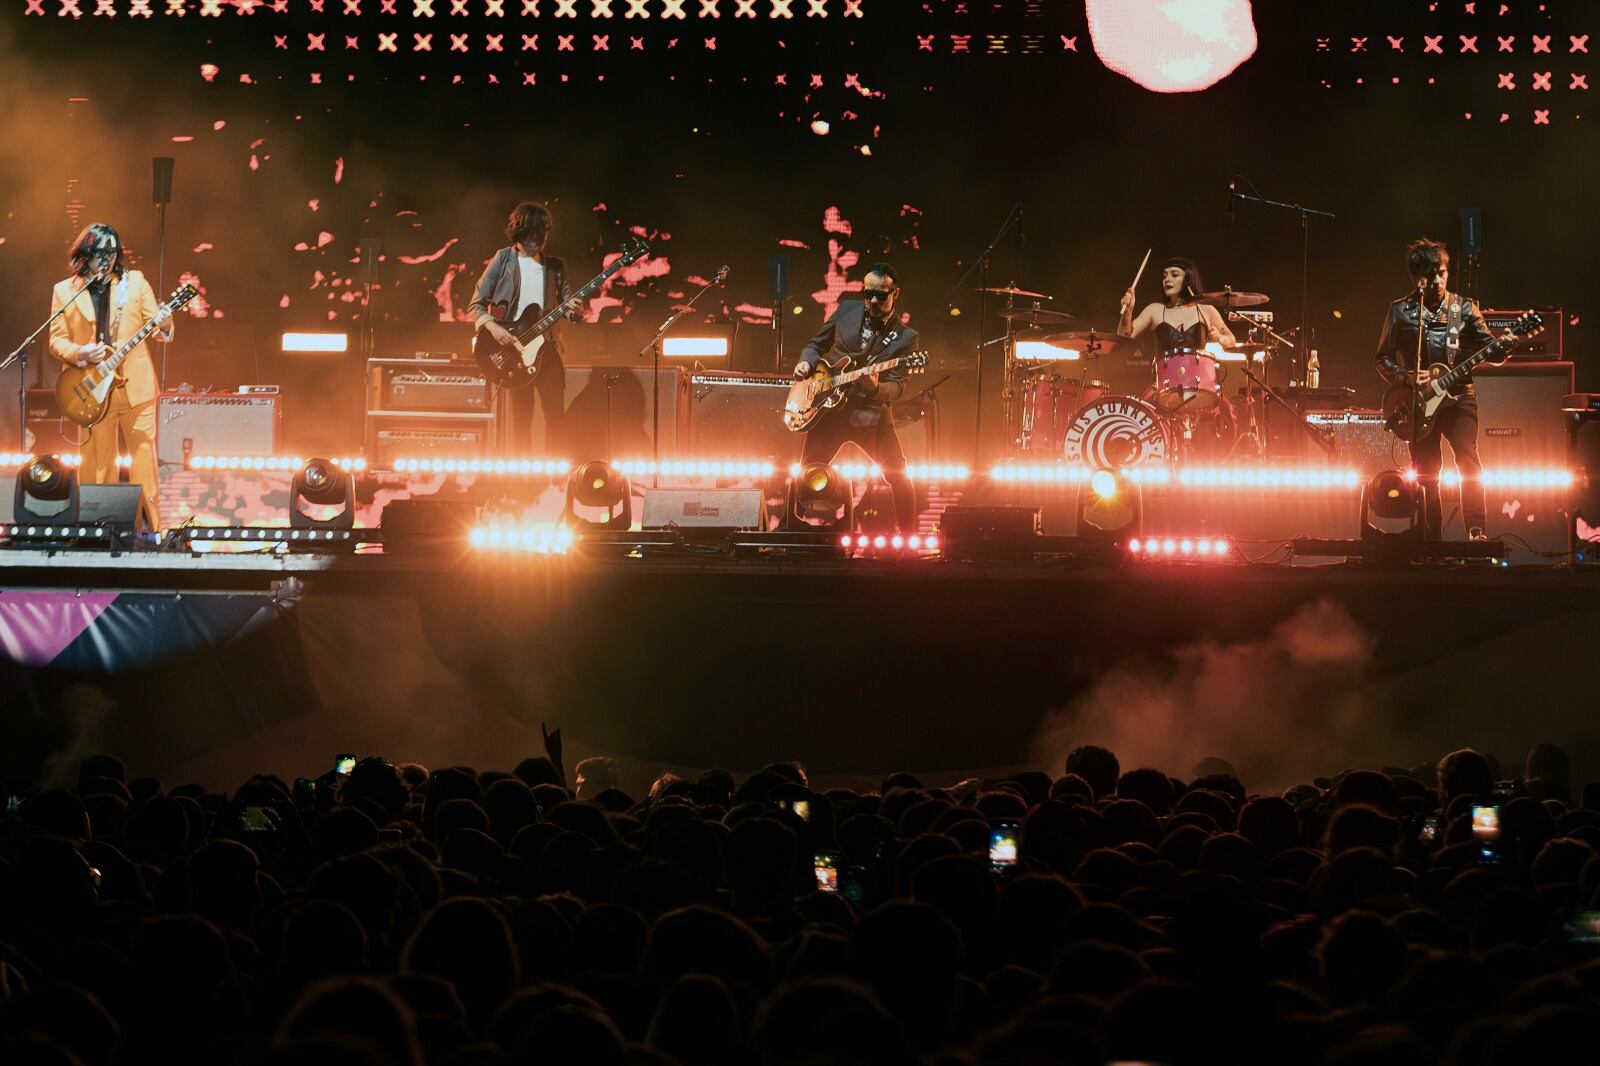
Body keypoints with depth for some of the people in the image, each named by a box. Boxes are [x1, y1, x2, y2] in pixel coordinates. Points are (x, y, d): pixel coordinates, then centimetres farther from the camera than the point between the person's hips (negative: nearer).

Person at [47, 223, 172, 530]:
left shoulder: (134, 281, 6)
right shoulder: (64, 291, 5)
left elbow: (157, 326, 4)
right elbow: (56, 341, 6)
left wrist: (163, 325, -19)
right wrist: (80, 353, -14)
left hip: (135, 386, 0)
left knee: (144, 456, -1)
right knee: (98, 463, 5)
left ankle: (151, 526, 4)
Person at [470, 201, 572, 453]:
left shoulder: (556, 266, 13)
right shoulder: (503, 260, 3)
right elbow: (476, 305, 3)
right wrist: (492, 326, -15)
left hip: (546, 345, 3)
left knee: (556, 414, -4)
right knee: (519, 416, -2)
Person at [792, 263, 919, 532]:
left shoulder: (905, 337, -4)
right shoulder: (846, 310, 4)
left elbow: (897, 387, -10)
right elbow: (816, 344, 18)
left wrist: (875, 388, -32)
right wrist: (806, 362, -4)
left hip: (871, 414, -2)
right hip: (829, 409, 2)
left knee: (899, 477, -6)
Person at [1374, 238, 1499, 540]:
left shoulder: (1463, 308, 6)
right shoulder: (1400, 311, 4)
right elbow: (1383, 359, 7)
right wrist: (1405, 377, -11)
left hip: (1458, 394, -1)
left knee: (1467, 457, -21)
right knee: (1426, 473, 3)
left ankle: (1476, 532, -23)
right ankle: (1432, 541, 12)